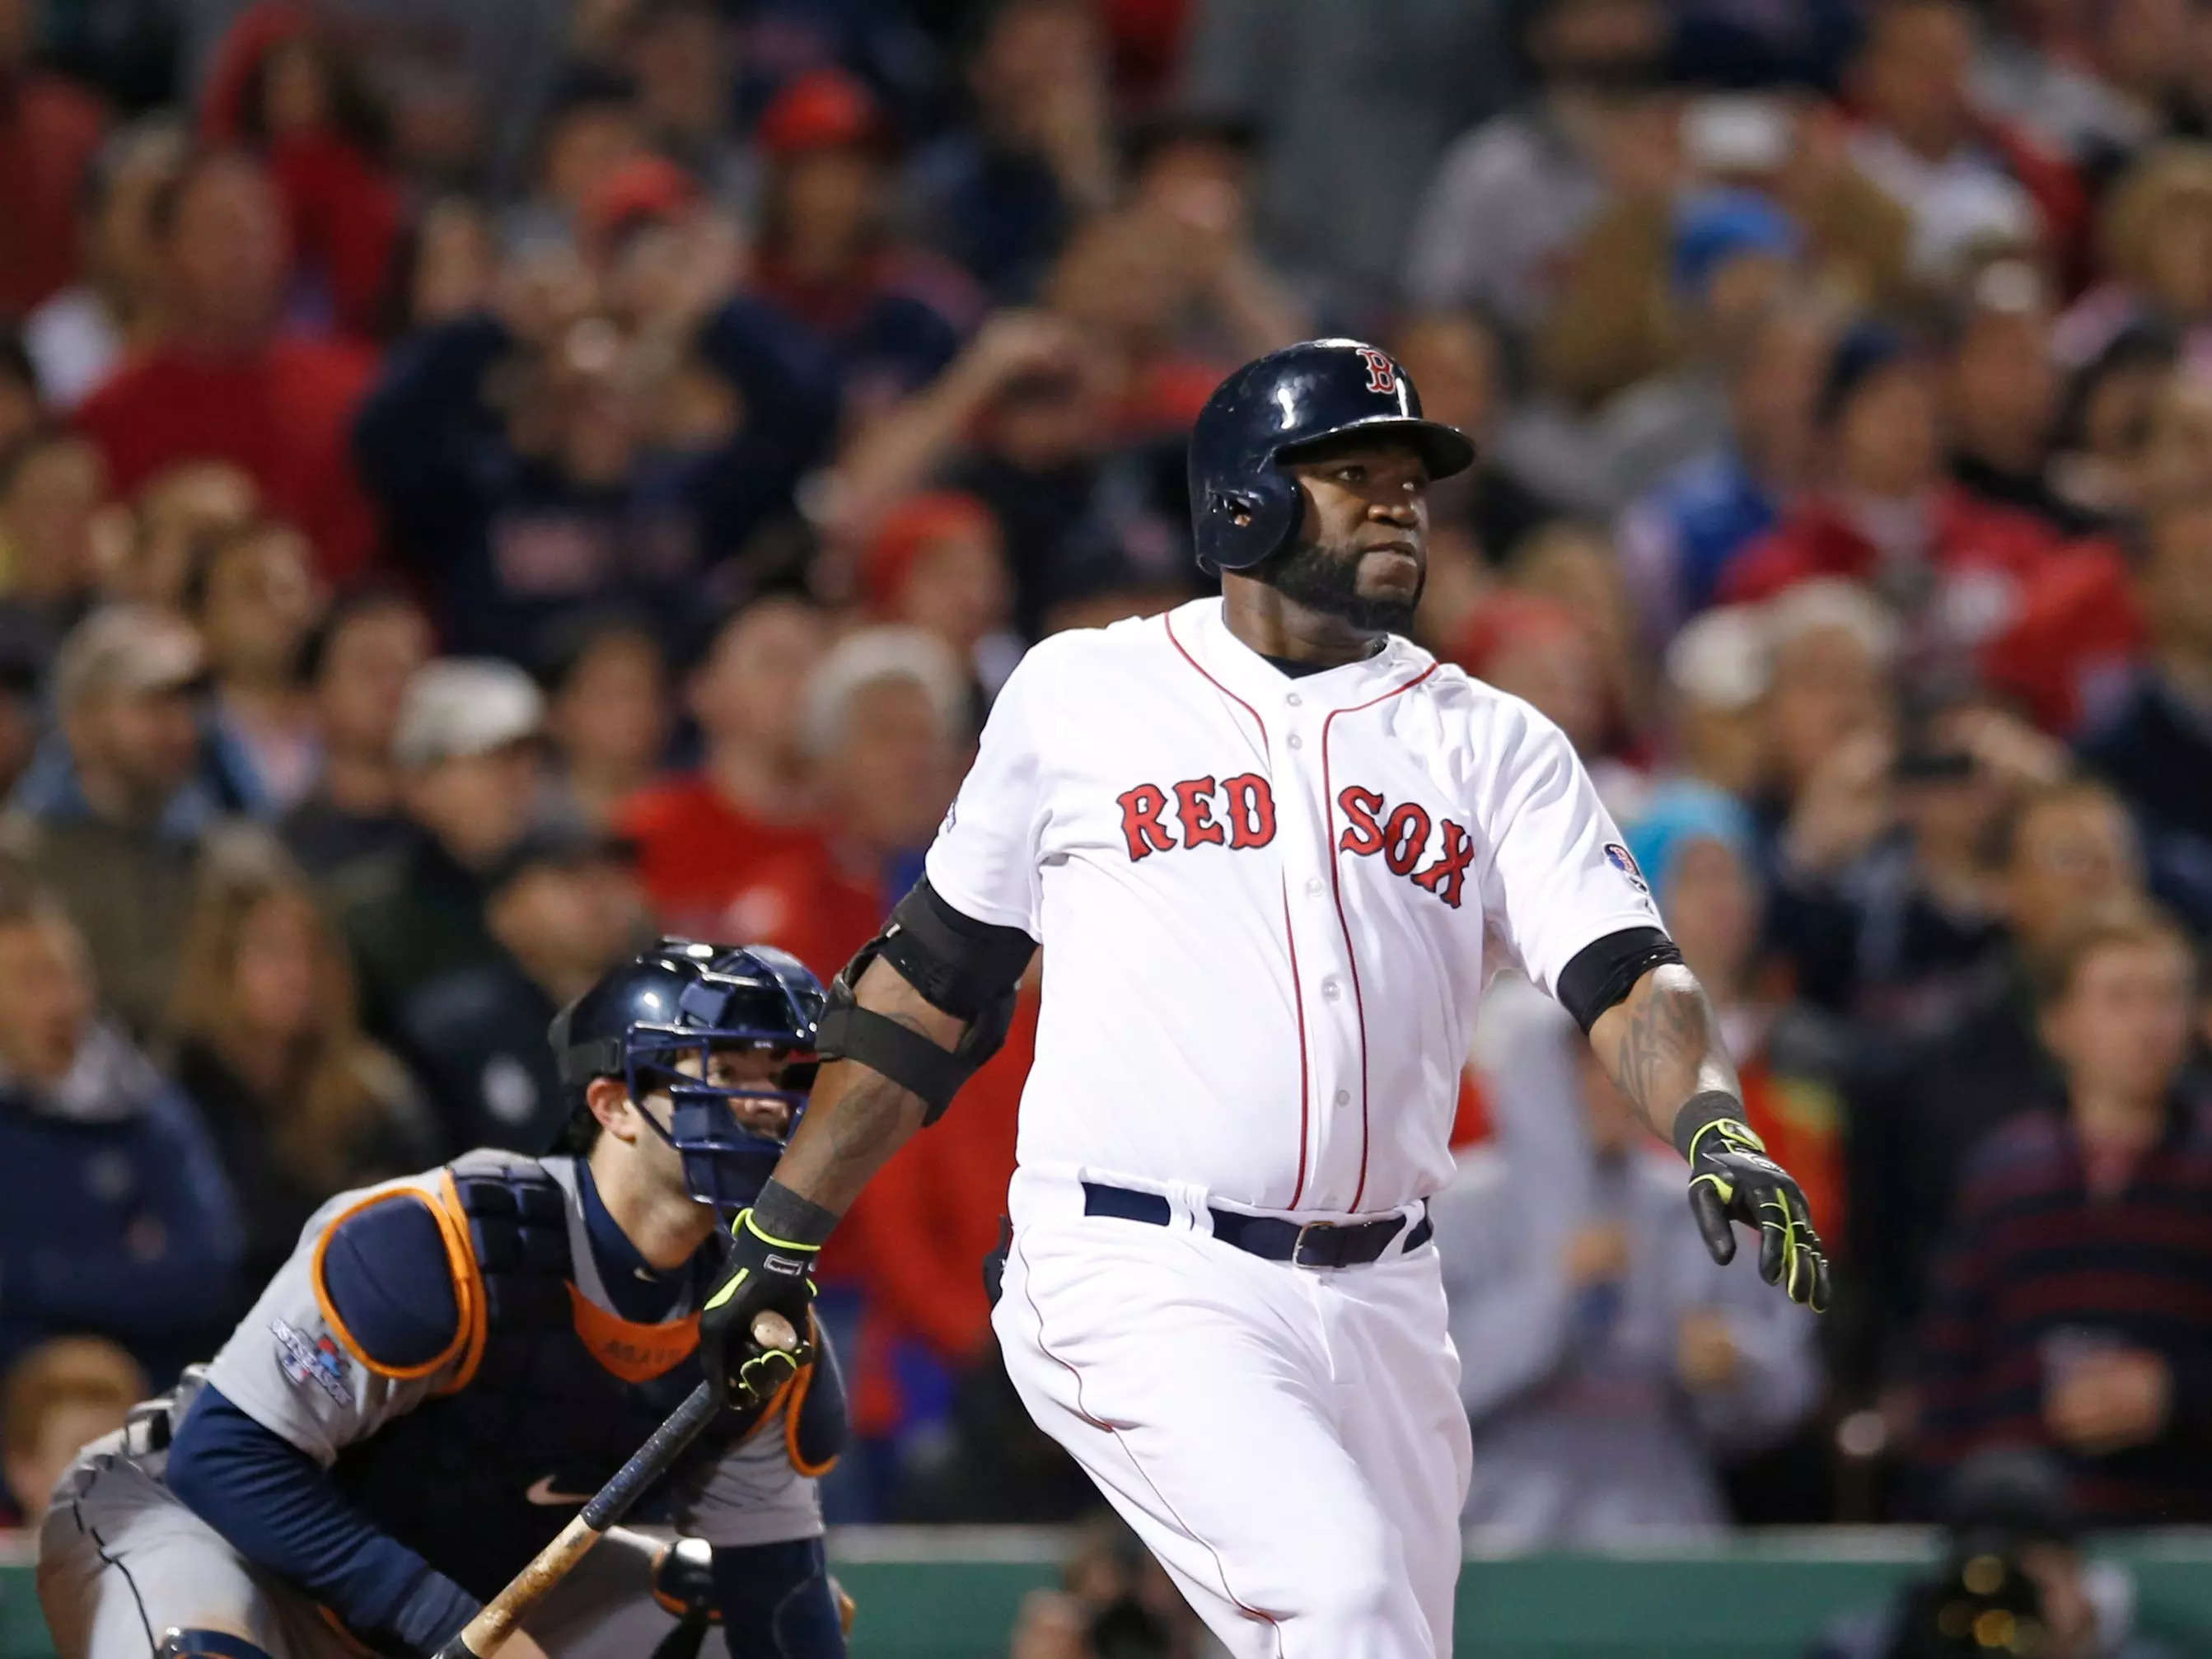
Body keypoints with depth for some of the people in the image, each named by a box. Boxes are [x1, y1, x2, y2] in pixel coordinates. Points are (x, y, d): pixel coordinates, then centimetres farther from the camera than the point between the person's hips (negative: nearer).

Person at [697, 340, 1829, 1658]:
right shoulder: (1079, 696, 8)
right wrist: (780, 1237, 14)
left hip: (1380, 1304, 4)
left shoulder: (1493, 746, 11)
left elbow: (1623, 972, -3)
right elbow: (934, 981, 15)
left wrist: (1712, 1129, -24)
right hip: (1141, 1287, -4)